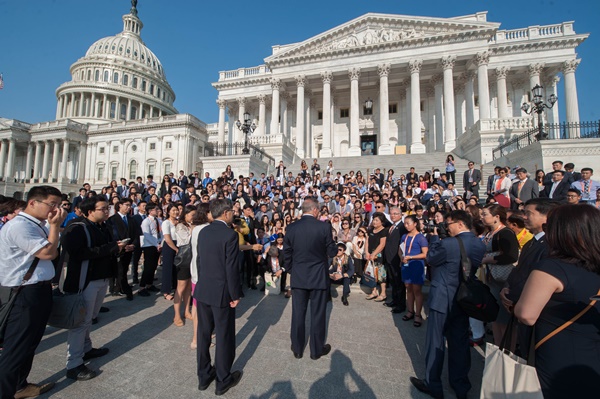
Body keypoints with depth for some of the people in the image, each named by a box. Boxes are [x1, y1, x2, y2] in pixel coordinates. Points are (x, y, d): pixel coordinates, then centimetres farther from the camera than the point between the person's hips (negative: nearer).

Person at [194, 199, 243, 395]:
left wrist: (203, 282, 18)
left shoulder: (203, 232, 2)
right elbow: (232, 268, -20)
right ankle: (223, 380, 27)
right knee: (224, 337, 10)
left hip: (203, 290, 7)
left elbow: (199, 260, 8)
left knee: (204, 334, 18)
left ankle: (203, 376, 36)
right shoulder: (230, 234, -19)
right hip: (222, 292, -7)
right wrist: (235, 294, -10)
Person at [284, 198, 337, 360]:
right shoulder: (324, 227, -15)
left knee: (298, 313, 15)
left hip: (298, 277, 3)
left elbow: (287, 253, 1)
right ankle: (317, 350, 31)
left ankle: (297, 349, 32)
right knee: (317, 314, 13)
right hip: (319, 277, -2)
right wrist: (335, 246, 14)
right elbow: (332, 252, -8)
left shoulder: (291, 227, -6)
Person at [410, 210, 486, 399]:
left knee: (436, 342, 9)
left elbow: (430, 259, -10)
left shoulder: (448, 243, -25)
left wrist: (434, 237, -2)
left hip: (443, 299, -7)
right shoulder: (480, 245, -1)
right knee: (460, 342, 20)